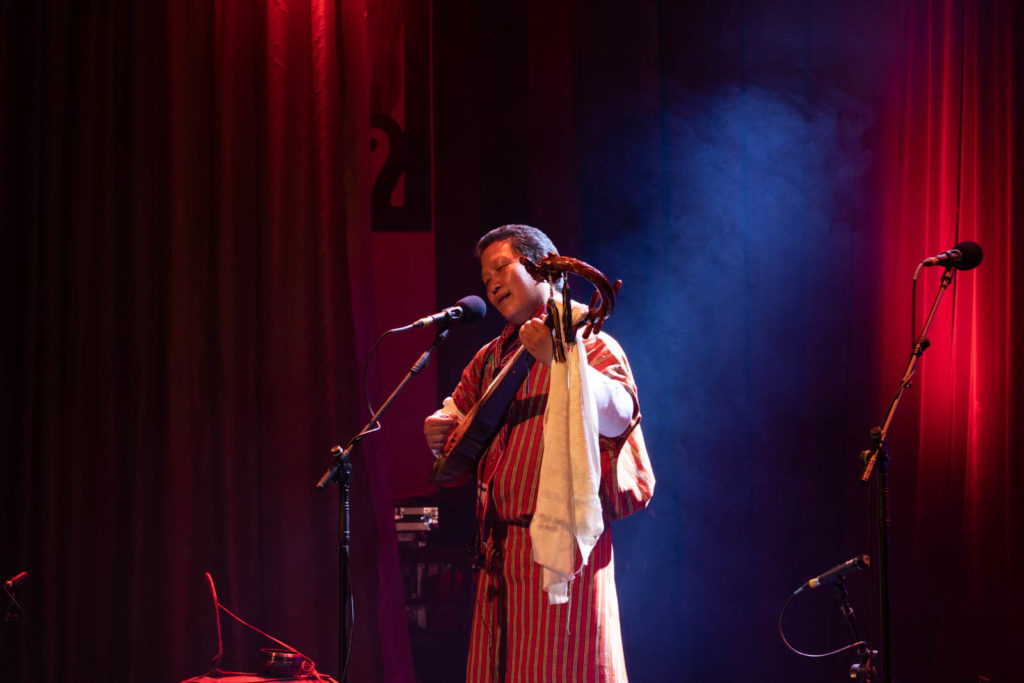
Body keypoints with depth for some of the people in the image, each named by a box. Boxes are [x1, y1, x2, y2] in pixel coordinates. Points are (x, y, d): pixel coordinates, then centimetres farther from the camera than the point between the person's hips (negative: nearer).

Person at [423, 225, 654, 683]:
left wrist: (558, 358, -37)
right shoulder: (491, 357, 17)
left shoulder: (589, 345, -5)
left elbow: (618, 416, -23)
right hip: (498, 547, 7)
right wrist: (440, 427, 7)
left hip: (558, 541, -7)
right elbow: (460, 406, 31)